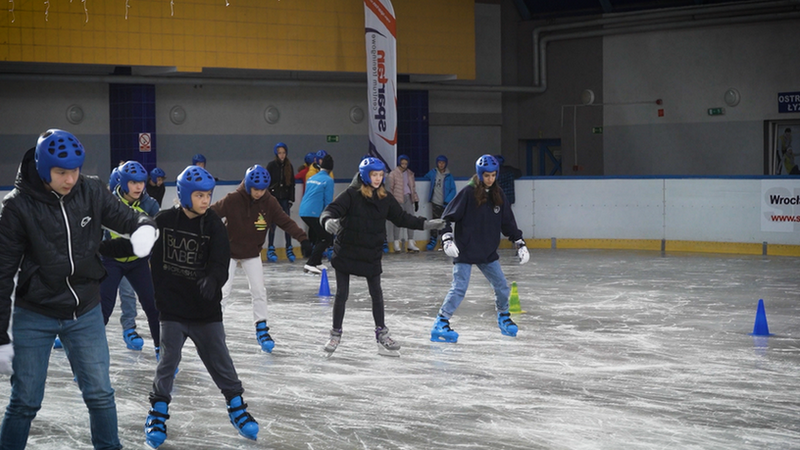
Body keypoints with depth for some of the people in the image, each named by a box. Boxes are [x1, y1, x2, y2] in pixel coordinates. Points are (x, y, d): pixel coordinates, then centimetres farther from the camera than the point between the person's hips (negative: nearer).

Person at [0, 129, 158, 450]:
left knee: (100, 395, 10)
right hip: (35, 316, -3)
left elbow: (124, 216, 3)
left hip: (86, 312, 3)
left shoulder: (91, 191, -9)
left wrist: (143, 227, -25)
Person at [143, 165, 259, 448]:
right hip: (172, 305, 0)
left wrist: (212, 280, -35)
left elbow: (220, 263, -16)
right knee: (169, 359, 0)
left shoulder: (214, 226, -6)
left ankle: (237, 408, 23)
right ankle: (158, 412, 17)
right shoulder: (165, 221, -5)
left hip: (206, 308, 1)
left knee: (219, 358, 6)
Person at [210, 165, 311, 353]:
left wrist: (302, 239, -23)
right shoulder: (232, 200, -21)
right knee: (223, 291, -5)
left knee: (259, 291, 0)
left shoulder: (269, 202, -12)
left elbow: (286, 222, -12)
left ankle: (261, 329, 12)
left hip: (252, 253, 3)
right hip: (229, 251, -3)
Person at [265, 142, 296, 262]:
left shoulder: (289, 166, 5)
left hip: (285, 198, 3)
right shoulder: (271, 165, -4)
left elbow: (292, 184, 8)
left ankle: (289, 249, 6)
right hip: (273, 197, -2)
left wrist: (291, 199, 3)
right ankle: (270, 249, 5)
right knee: (273, 223, -1)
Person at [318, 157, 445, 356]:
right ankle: (336, 334, 17)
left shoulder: (385, 199, 1)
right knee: (342, 294, 3)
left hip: (372, 254, 4)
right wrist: (328, 221, -47)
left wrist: (425, 224, 4)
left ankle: (381, 334, 23)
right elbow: (332, 210, -24)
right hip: (346, 253, -4)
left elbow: (401, 217, 11)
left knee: (376, 294, 10)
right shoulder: (351, 195, -14)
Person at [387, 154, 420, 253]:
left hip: (408, 198, 5)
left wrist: (416, 200, 16)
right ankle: (396, 244, -1)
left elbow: (413, 187, 20)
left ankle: (410, 244, 8)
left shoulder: (410, 173, 14)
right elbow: (390, 188, -3)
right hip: (398, 199, -5)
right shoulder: (393, 174, -2)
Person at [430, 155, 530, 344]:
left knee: (502, 286, 8)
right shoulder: (468, 193, -11)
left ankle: (504, 317, 32)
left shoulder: (498, 195, 6)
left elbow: (508, 222, 13)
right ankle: (440, 324, -7)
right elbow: (447, 217, -10)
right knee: (459, 288, -12)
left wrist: (520, 243, 8)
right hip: (465, 251, -6)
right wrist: (447, 240, -20)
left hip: (488, 252, 6)